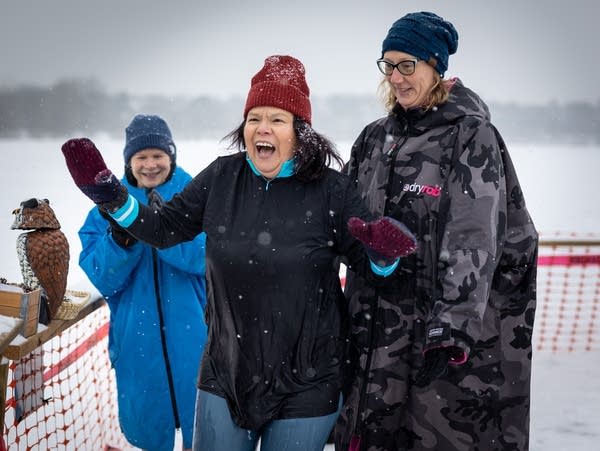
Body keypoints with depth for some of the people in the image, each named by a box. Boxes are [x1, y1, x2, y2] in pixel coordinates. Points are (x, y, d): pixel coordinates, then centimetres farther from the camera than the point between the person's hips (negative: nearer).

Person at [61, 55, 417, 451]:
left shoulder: (331, 190, -9)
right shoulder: (222, 177, 0)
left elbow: (369, 264, -5)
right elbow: (165, 227, 6)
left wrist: (385, 253, -28)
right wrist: (108, 193, -5)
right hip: (225, 374, 3)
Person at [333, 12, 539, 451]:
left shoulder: (473, 136, -7)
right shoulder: (376, 137, 12)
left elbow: (473, 239, -16)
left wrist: (452, 325, -24)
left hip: (444, 330, -6)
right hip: (375, 327, 6)